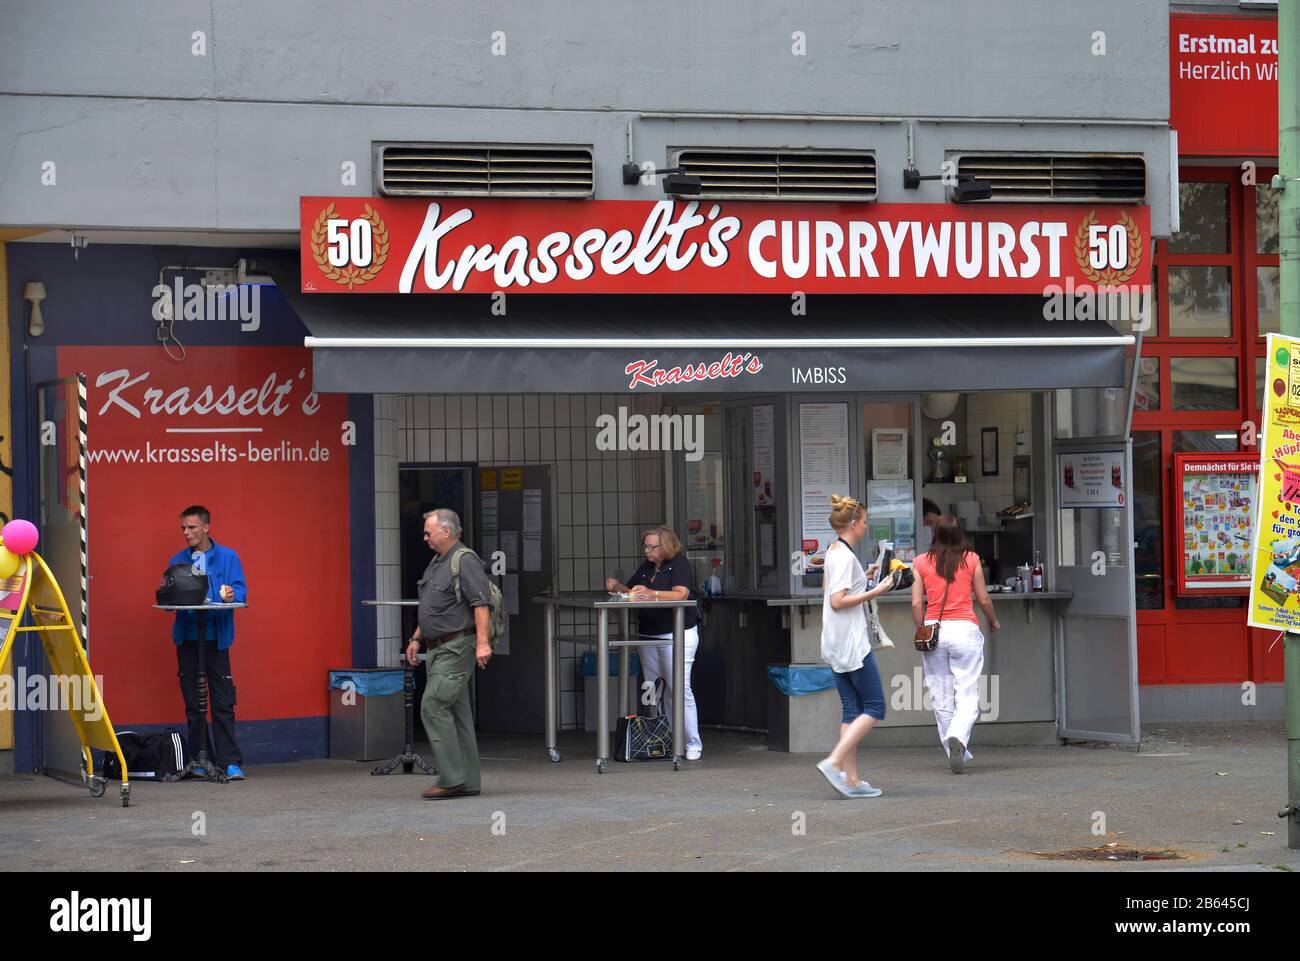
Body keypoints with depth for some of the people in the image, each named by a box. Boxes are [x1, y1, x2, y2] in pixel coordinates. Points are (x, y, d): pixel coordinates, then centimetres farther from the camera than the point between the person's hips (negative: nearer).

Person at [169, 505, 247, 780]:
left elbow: (240, 590, -3)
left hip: (216, 637, -3)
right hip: (187, 637, 3)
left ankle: (230, 762, -6)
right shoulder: (177, 561, 13)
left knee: (223, 703, -6)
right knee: (192, 703, 6)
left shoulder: (227, 558, 5)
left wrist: (232, 596, -25)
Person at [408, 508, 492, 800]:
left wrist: (482, 642, -30)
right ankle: (467, 782, 12)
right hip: (438, 648, 10)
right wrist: (417, 638, 25)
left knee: (433, 706, -15)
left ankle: (452, 778, -13)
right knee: (456, 713, 9)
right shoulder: (436, 562, 18)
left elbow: (481, 604, -22)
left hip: (457, 647, -10)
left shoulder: (465, 562, -13)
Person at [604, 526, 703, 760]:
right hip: (649, 636, 8)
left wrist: (651, 594, -29)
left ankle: (693, 745, -9)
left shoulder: (679, 564, -7)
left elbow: (681, 594, -20)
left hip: (677, 635, -8)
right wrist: (616, 586, -1)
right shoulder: (646, 567, 16)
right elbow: (630, 591, 20)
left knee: (679, 688, -13)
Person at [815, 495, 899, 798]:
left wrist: (864, 576, 20)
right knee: (875, 707, -5)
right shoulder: (846, 556, -14)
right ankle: (834, 762, -13)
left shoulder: (834, 551, 14)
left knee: (852, 710, 8)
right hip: (852, 644, -10)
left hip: (836, 646, 10)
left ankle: (851, 779, 5)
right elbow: (838, 601, -21)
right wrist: (876, 591, -17)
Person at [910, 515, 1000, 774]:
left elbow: (916, 603, 1)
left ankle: (957, 753, 15)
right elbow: (983, 599, 7)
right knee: (968, 695, -2)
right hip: (965, 628, -2)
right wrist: (994, 621, 25)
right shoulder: (971, 560, 2)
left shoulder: (921, 563, 3)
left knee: (942, 698, 9)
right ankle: (958, 738, -27)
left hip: (933, 628, 2)